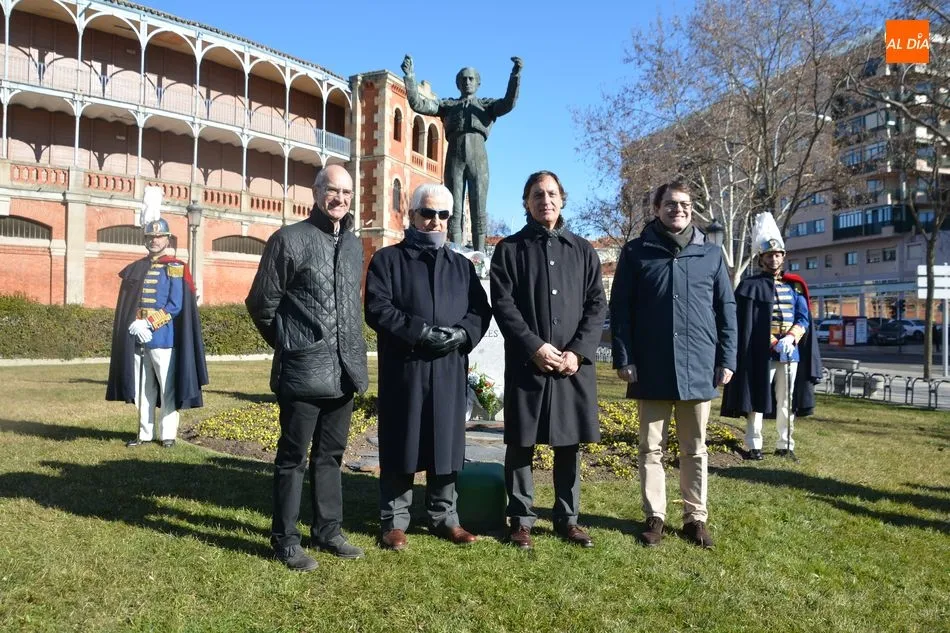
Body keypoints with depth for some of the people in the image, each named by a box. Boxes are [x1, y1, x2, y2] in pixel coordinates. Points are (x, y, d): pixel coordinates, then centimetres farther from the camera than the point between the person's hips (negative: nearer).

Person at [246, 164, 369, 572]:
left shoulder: (354, 245, 12)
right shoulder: (290, 239, -7)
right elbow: (260, 303, -3)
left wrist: (351, 350, 15)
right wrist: (291, 344, 6)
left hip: (344, 369, 6)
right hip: (304, 370, -6)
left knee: (330, 454, 15)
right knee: (293, 457, 5)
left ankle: (327, 531, 28)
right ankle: (285, 540, 17)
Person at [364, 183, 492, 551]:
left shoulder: (461, 265, 16)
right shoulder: (387, 259, 4)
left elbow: (481, 310, 9)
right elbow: (377, 308, -8)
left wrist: (461, 334, -12)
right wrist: (420, 332, -18)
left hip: (449, 370, 4)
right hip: (403, 369, -3)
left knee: (447, 444, 9)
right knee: (400, 446, 3)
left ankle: (444, 516, 23)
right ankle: (394, 521, 16)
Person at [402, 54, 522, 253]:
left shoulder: (487, 104, 18)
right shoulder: (447, 105, 20)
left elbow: (509, 103, -1)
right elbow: (418, 104, 9)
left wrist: (516, 74, -15)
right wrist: (409, 76, -3)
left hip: (478, 157, -1)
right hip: (454, 156, 1)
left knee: (478, 209, -4)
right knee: (454, 209, -4)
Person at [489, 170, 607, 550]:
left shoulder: (583, 250, 12)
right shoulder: (510, 248, 5)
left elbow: (597, 305, 5)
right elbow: (502, 303, -4)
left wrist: (578, 351, -8)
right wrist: (534, 346, -14)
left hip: (574, 363, 2)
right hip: (526, 363, -2)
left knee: (569, 445, 10)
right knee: (521, 444, 3)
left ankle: (567, 518, 23)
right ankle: (521, 519, 17)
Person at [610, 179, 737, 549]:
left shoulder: (710, 254, 9)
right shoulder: (636, 252, 2)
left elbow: (726, 309, 10)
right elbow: (620, 308, 0)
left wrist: (727, 359, 3)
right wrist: (623, 358, -8)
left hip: (698, 369, 2)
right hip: (652, 370, -1)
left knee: (695, 450, 11)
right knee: (651, 448, 7)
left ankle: (696, 517, 23)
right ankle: (655, 516, 19)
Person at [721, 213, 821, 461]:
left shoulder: (794, 286, 12)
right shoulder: (750, 287, -3)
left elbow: (804, 318, 7)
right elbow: (744, 325, -9)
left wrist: (790, 337, -13)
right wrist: (773, 344, -15)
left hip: (791, 354, 5)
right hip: (761, 355, -5)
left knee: (787, 402, 11)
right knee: (757, 401, 0)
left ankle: (785, 445, 21)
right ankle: (754, 446, 8)